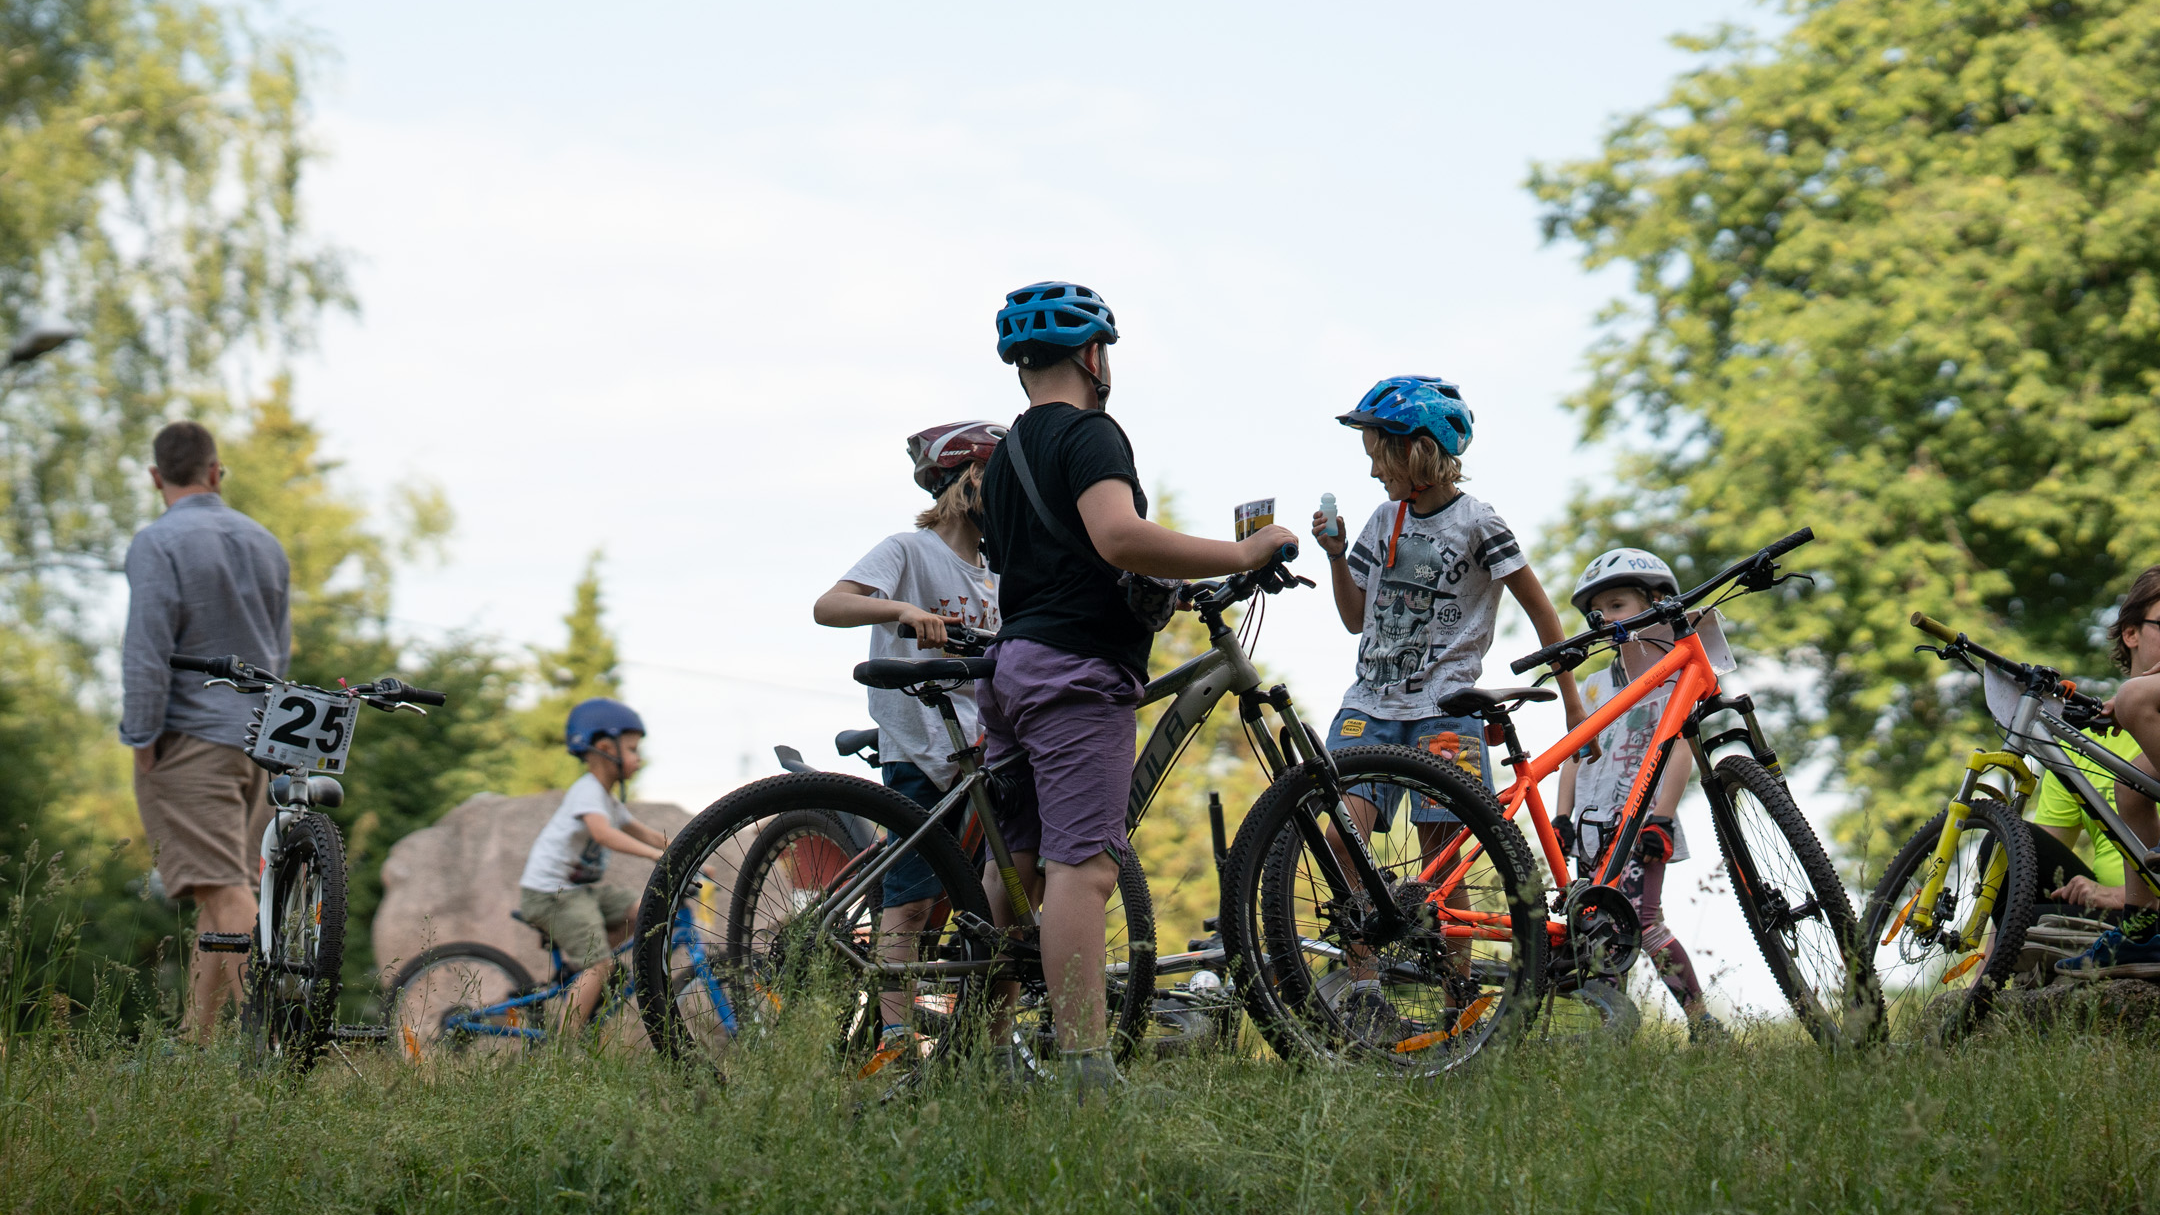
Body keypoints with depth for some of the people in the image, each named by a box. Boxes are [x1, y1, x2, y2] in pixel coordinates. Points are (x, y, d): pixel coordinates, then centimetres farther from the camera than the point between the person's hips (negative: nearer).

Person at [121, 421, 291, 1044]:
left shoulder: (158, 543, -11)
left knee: (224, 890, -13)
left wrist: (142, 741, -11)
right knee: (220, 893, 11)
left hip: (189, 737, -7)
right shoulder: (265, 543, 11)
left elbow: (147, 653, -17)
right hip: (255, 740, 7)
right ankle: (193, 1039, 16)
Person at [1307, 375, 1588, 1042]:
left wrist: (1572, 700, 1)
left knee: (1439, 852, -6)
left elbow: (1540, 609, 1)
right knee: (1343, 832, -16)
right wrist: (1336, 555, 4)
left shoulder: (1476, 524, -4)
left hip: (1444, 706, -4)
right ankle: (1364, 989, -13)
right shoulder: (1385, 519, 12)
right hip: (1371, 703, 4)